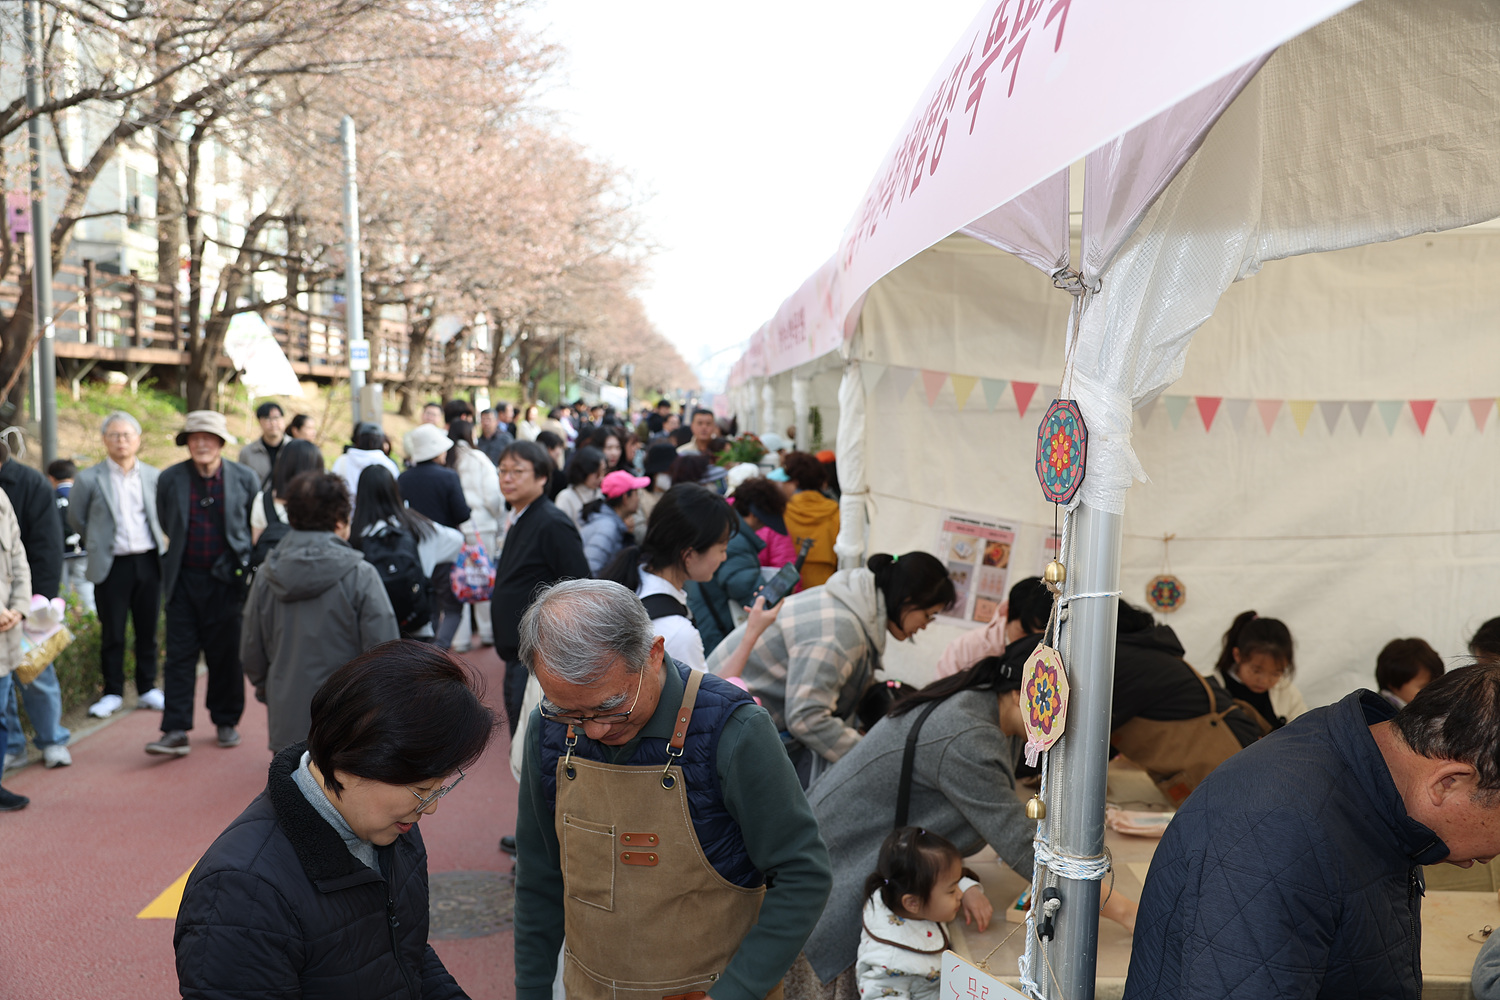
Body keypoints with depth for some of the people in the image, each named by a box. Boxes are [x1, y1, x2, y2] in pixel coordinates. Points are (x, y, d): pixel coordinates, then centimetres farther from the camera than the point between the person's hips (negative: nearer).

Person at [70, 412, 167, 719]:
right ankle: (112, 692, 18)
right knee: (112, 633, 4)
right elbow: (75, 518, 10)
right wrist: (99, 542, 15)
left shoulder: (154, 476, 4)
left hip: (148, 562, 2)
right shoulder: (89, 479, -3)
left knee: (148, 630, 9)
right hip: (112, 565, -2)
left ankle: (147, 688, 21)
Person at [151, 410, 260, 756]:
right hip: (184, 579, 1)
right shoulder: (170, 479, 2)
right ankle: (175, 731, 2)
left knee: (226, 655, 7)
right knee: (179, 655, 0)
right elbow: (166, 525, 17)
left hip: (226, 579, -1)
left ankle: (226, 722, 22)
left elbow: (257, 526, 10)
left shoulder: (245, 479, -2)